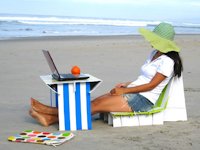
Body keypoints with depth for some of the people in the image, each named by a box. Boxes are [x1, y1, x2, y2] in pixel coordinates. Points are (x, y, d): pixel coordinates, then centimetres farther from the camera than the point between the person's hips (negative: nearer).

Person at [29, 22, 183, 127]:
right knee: (95, 102, -8)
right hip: (133, 93, 8)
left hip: (143, 100, -8)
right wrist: (127, 84, 7)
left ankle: (51, 110, -11)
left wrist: (124, 91, -14)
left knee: (97, 105, -14)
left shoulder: (167, 61, -13)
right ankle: (51, 118, -14)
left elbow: (151, 85, -16)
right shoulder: (154, 54, 16)